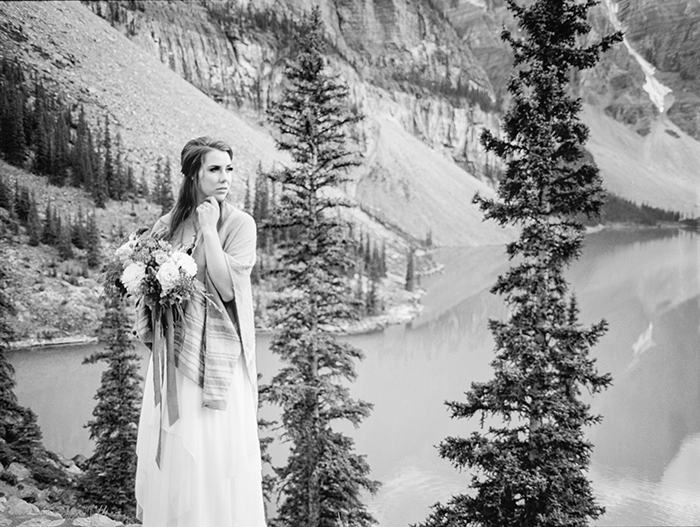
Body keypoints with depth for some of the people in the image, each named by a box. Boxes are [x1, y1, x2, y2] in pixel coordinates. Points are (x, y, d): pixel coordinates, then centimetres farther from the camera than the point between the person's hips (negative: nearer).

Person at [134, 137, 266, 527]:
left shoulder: (239, 223, -7)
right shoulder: (172, 222, 7)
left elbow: (227, 287, -18)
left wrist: (209, 229, -15)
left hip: (217, 352, -4)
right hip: (173, 348, 5)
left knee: (215, 447, -1)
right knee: (173, 447, 11)